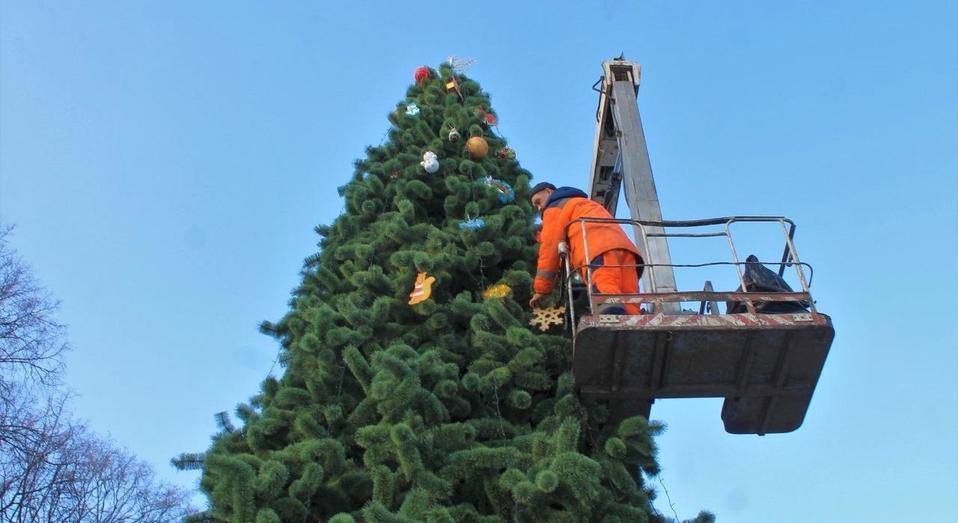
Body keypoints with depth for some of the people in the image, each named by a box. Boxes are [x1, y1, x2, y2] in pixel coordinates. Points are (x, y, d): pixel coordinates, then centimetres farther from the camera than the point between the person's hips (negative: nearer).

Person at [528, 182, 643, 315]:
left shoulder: (555, 207, 20)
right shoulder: (586, 204, 46)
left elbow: (550, 247, 10)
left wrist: (541, 289, 10)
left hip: (599, 251, -7)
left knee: (604, 290, -32)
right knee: (629, 306, -11)